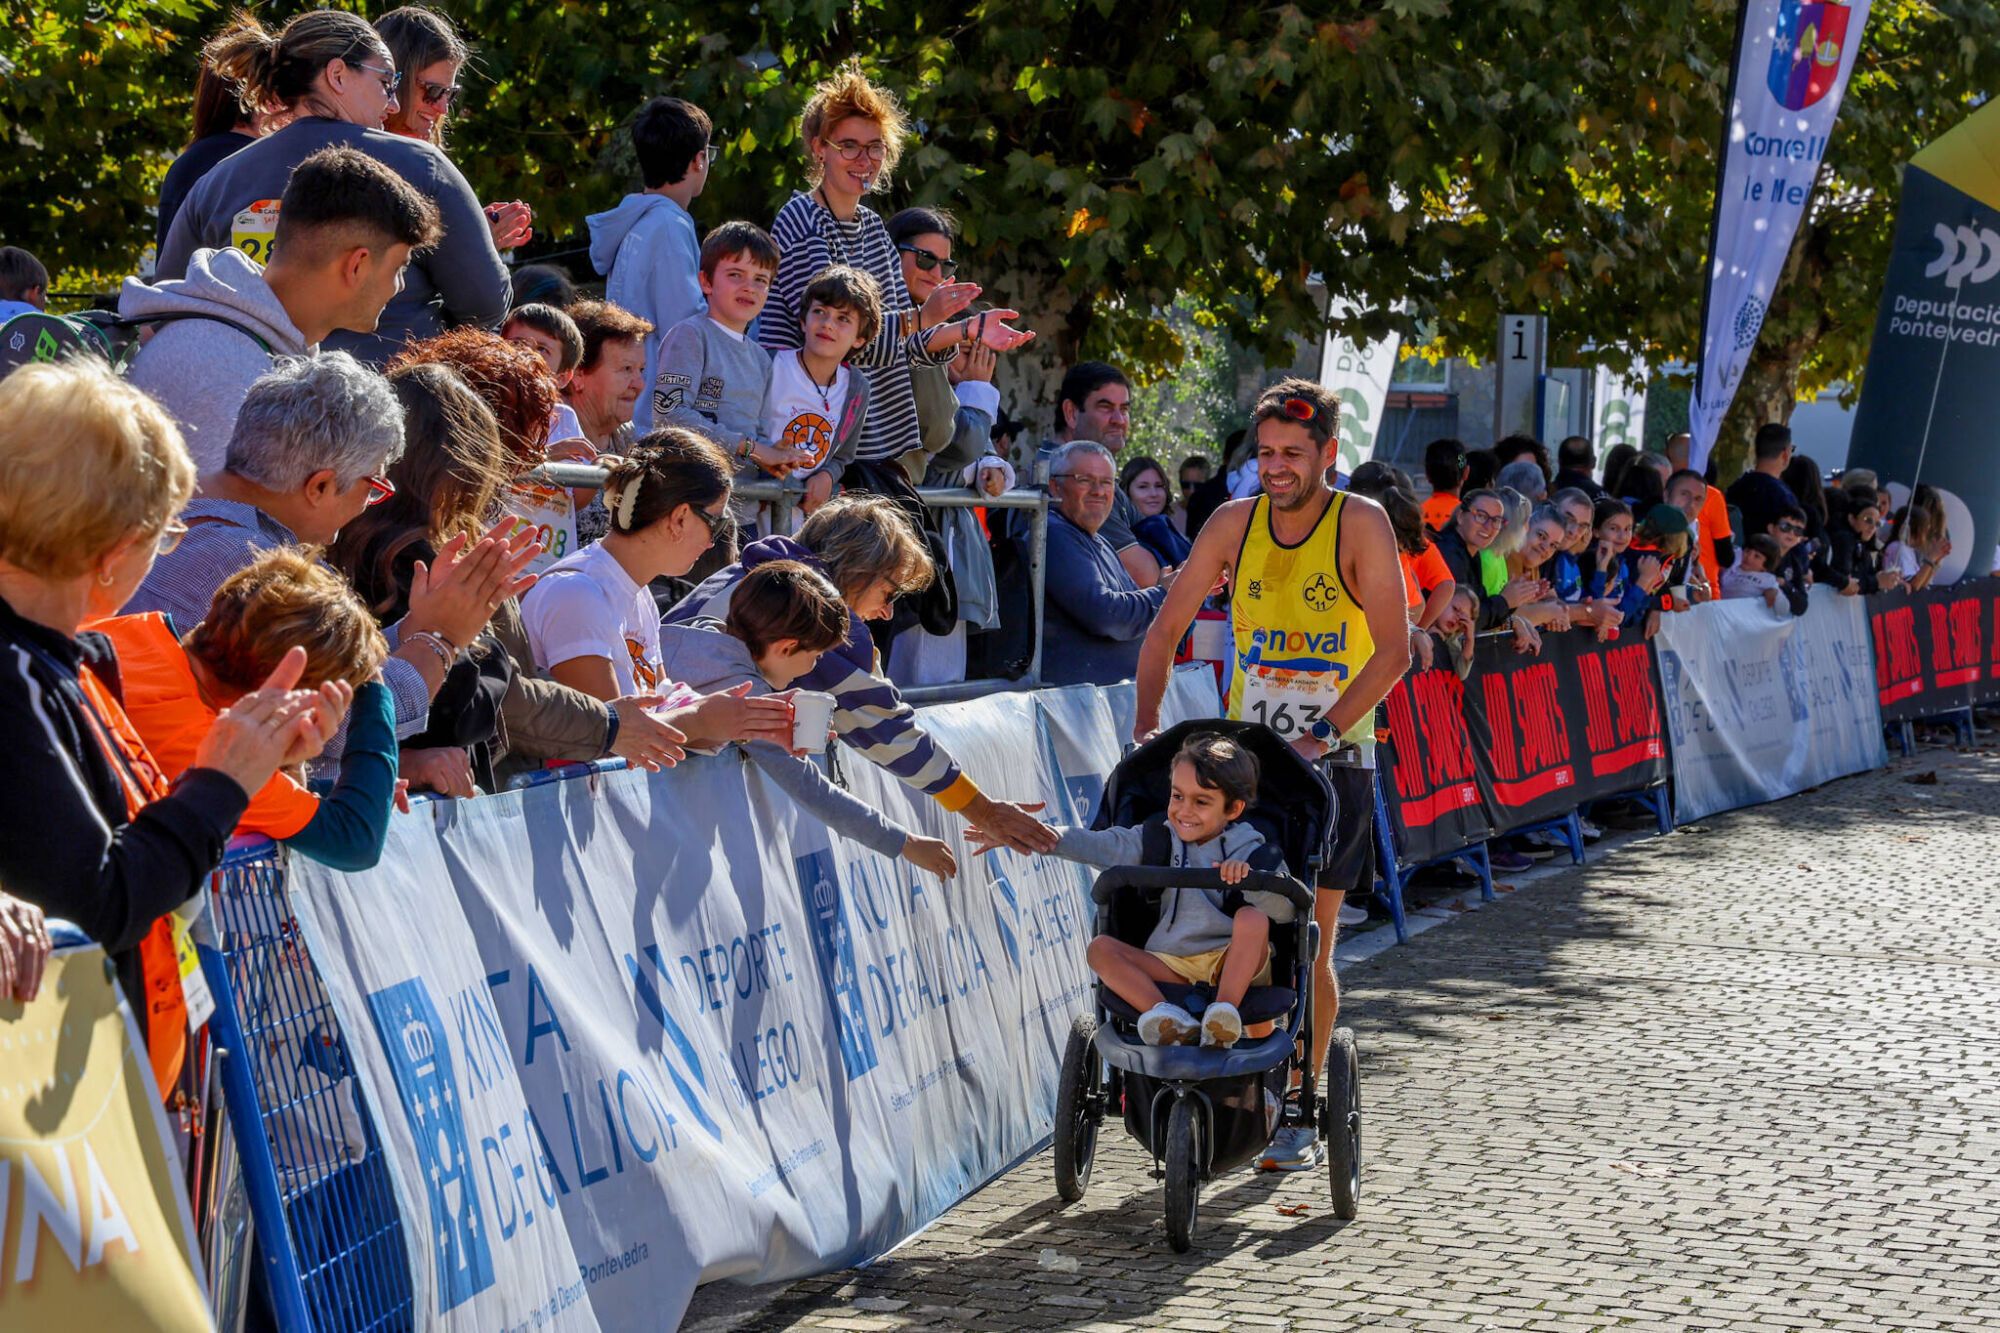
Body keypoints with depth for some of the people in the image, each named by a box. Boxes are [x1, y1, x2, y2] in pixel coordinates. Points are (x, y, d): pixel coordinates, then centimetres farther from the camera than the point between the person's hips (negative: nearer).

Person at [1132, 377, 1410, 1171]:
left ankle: (1302, 1116, 9)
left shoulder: (1361, 524, -9)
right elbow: (1165, 629, 6)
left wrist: (1322, 734, -23)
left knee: (1307, 947, -2)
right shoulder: (1235, 523, 1)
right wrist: (1147, 719, -7)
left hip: (1331, 758, -3)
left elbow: (1394, 650, -15)